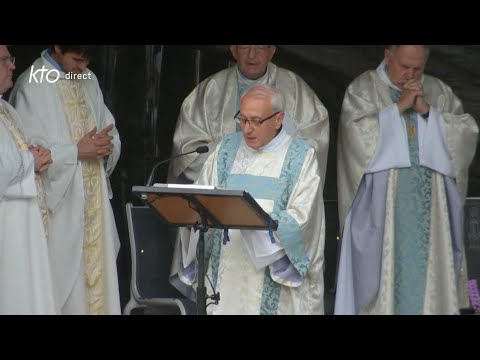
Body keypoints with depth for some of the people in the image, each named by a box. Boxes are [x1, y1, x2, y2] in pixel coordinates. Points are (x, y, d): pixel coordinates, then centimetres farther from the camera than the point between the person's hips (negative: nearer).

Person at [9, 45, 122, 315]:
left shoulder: (89, 80, 11)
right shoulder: (32, 86, -10)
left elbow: (112, 133, 15)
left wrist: (107, 145, -7)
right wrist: (77, 151, -18)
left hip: (95, 199, 6)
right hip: (60, 202, -6)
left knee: (99, 277, 6)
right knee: (66, 280, -5)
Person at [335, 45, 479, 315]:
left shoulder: (439, 91, 13)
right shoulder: (363, 88, 3)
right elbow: (357, 131, -11)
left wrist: (427, 111, -8)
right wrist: (398, 107, -13)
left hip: (429, 203, 3)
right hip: (382, 201, -3)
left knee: (429, 268, 0)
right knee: (383, 264, -7)